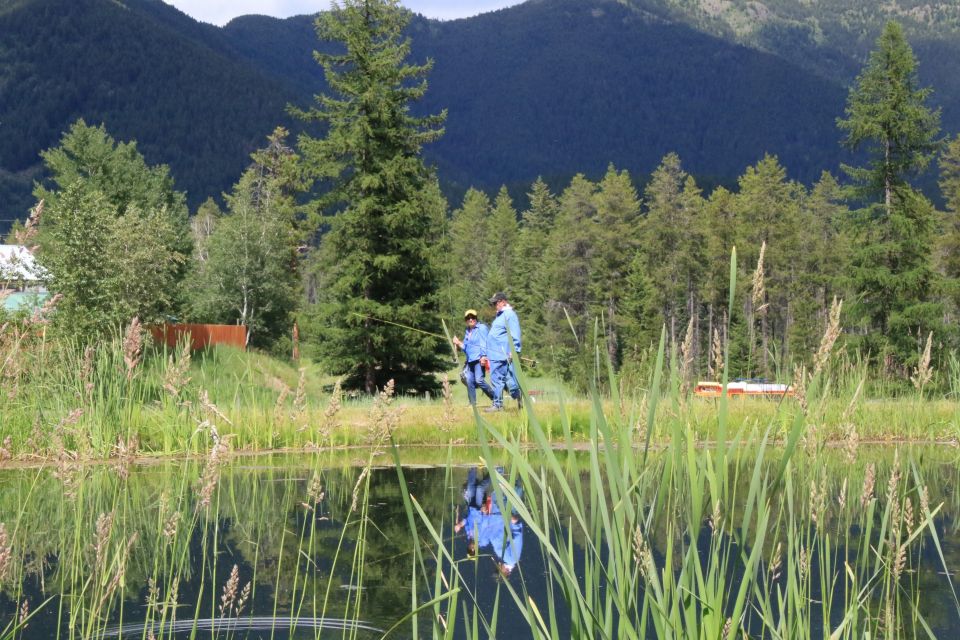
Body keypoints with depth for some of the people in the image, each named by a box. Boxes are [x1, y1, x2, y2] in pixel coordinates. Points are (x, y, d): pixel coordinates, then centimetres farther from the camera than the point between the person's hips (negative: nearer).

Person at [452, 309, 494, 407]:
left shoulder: (481, 328, -2)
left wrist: (483, 356, -21)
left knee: (479, 380, -20)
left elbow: (484, 343, -11)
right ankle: (472, 404, 9)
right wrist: (458, 343, 10)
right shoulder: (467, 331, 20)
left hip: (479, 359, -8)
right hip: (470, 360, 8)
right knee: (469, 381, 2)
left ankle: (495, 398, -13)